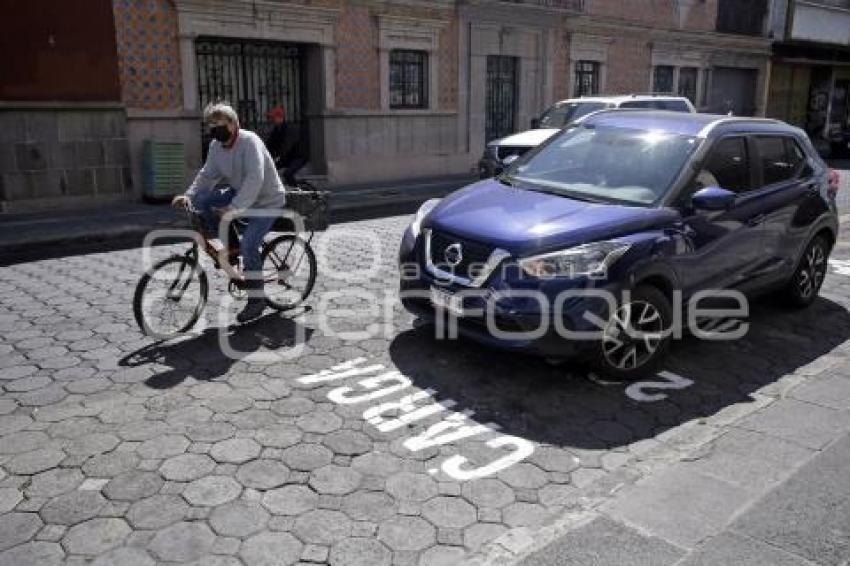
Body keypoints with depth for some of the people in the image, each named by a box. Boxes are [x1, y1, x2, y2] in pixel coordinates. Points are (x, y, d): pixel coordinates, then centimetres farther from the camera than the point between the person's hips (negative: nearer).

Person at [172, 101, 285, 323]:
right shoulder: (216, 146, -1)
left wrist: (233, 209, -43)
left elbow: (254, 179, -35)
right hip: (240, 194, 8)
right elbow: (207, 174, 3)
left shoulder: (249, 141, -25)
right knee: (201, 200, -11)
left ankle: (257, 299, -6)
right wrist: (188, 195, -15)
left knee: (248, 244, -22)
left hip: (267, 200, -7)